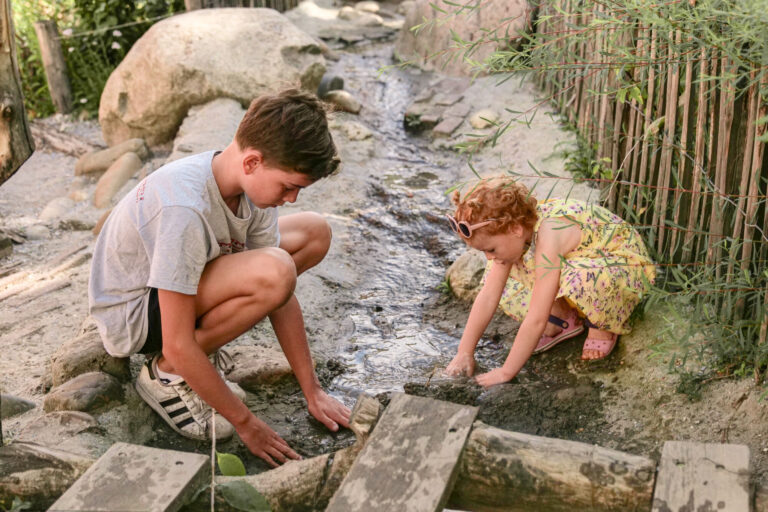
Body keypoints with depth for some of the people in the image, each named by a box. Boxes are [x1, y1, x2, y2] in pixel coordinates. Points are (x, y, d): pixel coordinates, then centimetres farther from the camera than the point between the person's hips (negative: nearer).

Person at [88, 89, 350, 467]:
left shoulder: (252, 181, -12)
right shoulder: (183, 209, -36)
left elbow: (280, 300, -5)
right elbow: (178, 348, -32)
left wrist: (313, 392, -4)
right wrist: (246, 423, -23)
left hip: (185, 284, 8)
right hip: (131, 316, -8)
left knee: (314, 233, 2)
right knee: (273, 272, -32)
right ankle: (166, 373, -9)